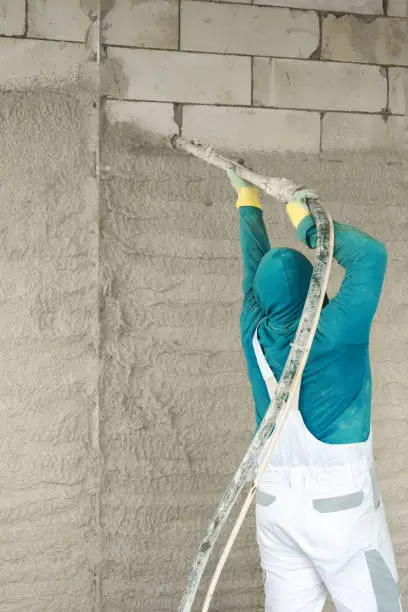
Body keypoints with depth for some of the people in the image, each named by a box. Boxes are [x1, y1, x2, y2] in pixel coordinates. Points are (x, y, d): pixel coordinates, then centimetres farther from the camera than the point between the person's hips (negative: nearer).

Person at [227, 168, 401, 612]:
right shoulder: (333, 335, -16)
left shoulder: (255, 332, -1)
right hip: (339, 505, -5)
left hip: (275, 504, 6)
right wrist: (306, 220, -7)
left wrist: (248, 200, 28)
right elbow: (370, 254, -17)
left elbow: (255, 264, 14)